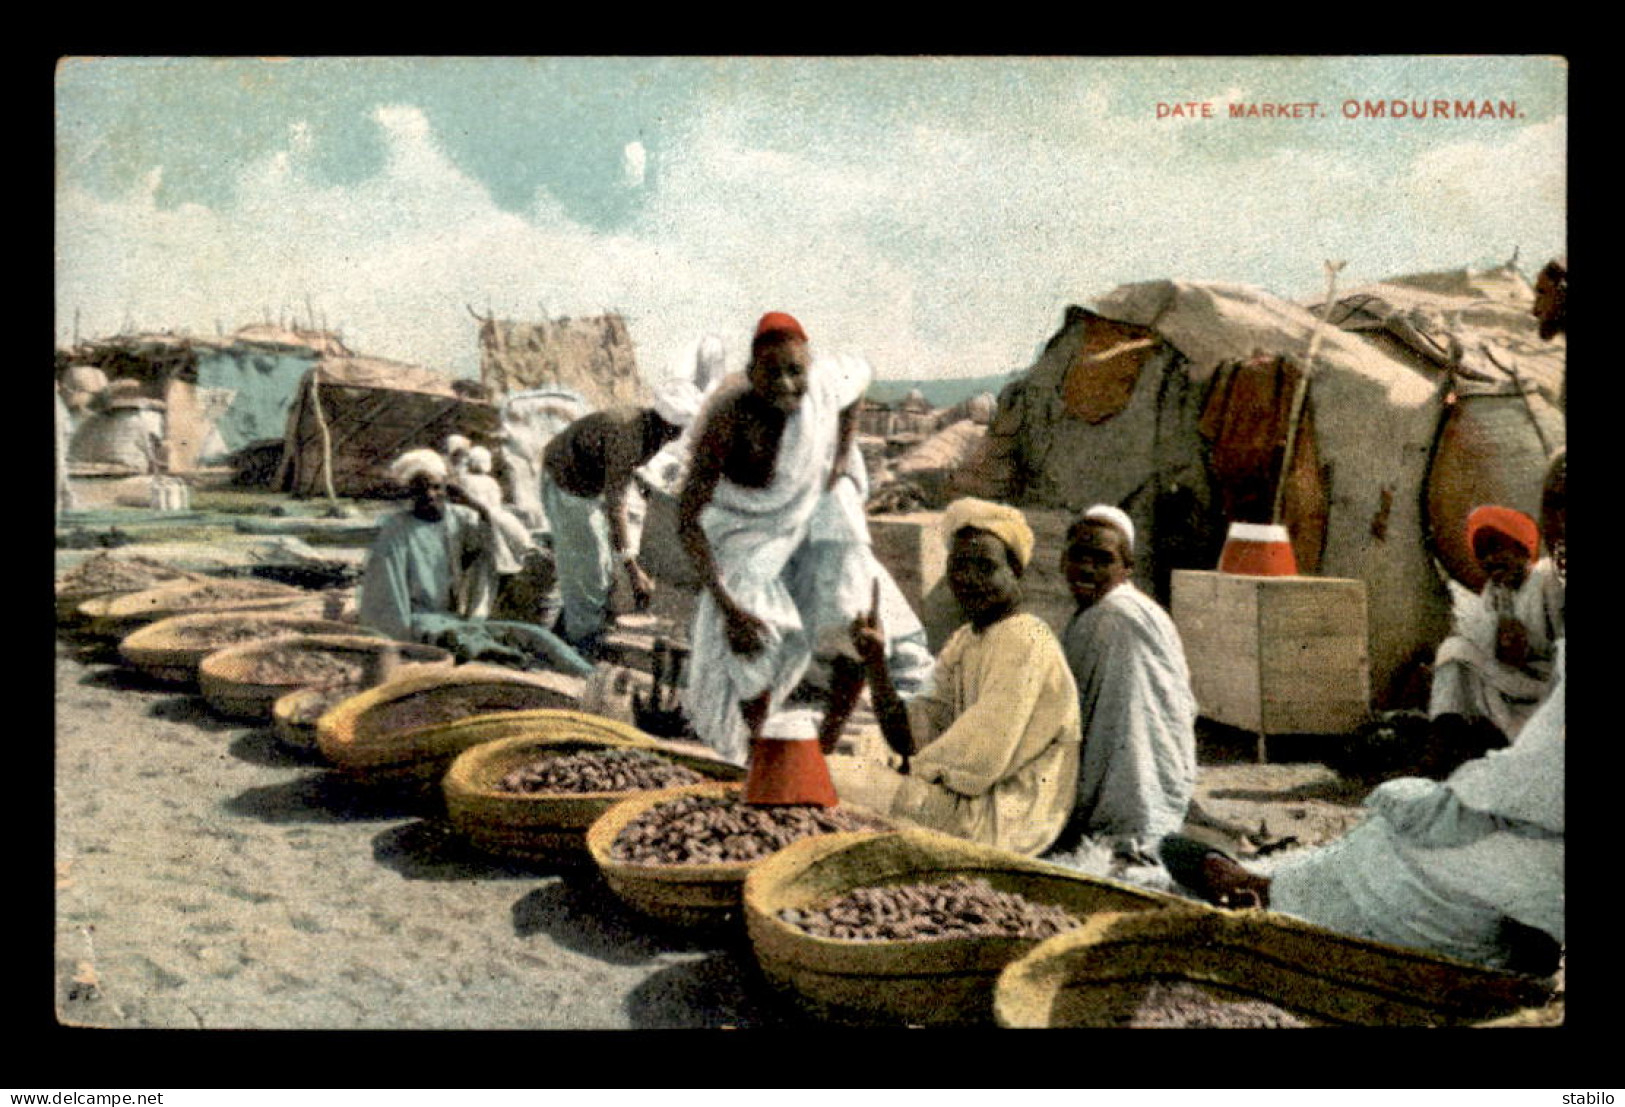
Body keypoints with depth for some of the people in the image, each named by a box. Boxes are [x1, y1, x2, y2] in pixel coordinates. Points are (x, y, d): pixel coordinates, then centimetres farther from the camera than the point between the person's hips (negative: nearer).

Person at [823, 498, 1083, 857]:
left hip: (1003, 819, -9)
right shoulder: (962, 643, 12)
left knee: (833, 779, -14)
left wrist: (914, 770, -8)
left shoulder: (1024, 642, -15)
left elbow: (983, 756, -21)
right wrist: (875, 662, -6)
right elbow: (911, 738, 5)